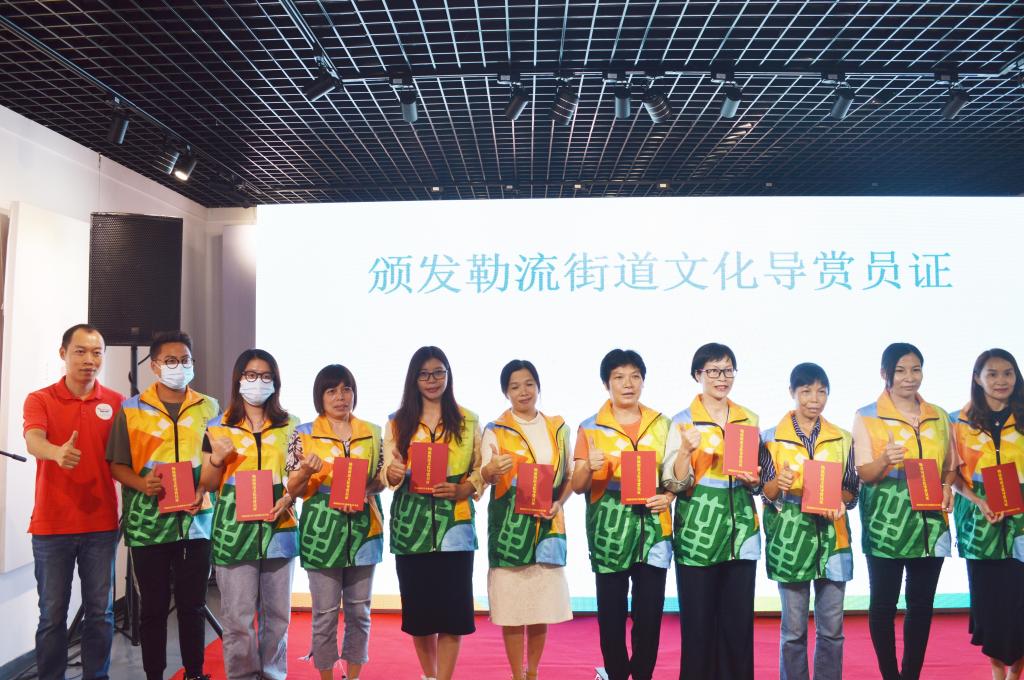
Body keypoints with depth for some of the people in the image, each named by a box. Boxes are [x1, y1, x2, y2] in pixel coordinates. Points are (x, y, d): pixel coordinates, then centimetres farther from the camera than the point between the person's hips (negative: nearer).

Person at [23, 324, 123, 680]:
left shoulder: (116, 403, 4)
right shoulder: (39, 400, 0)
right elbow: (33, 442, -20)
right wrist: (58, 452, -42)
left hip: (101, 524, 1)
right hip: (51, 525, -1)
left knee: (100, 611, 7)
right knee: (52, 614, 6)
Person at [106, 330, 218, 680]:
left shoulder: (209, 408, 6)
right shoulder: (131, 409, 3)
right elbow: (117, 464, 3)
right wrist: (142, 484, -16)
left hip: (197, 520, 1)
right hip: (148, 522, -1)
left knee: (193, 605, 9)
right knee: (153, 607, 8)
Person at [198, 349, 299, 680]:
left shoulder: (290, 427, 8)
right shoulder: (217, 427, 5)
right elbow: (206, 485, 7)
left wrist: (288, 498, -10)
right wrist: (217, 459, -12)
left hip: (278, 528, 1)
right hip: (234, 530, -1)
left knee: (277, 612, 8)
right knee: (237, 616, 1)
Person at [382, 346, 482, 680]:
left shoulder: (468, 420, 6)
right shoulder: (398, 422, 8)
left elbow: (481, 470, 4)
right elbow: (387, 474, 3)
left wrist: (462, 490, -15)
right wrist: (394, 473, -20)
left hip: (454, 522, -1)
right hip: (410, 523, 1)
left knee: (452, 604, -5)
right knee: (418, 604, 8)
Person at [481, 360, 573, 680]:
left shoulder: (557, 427, 9)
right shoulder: (495, 430, 0)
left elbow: (570, 475, 13)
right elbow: (485, 475, -12)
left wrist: (559, 503, -5)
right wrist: (492, 469, -36)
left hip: (547, 524, 3)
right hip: (509, 525, -3)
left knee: (543, 602, 8)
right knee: (512, 603, -1)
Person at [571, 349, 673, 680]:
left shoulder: (661, 424, 7)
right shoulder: (590, 427, 1)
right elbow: (578, 486, 0)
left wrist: (668, 495, -6)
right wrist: (589, 467, -21)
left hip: (653, 528, 2)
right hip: (609, 530, -1)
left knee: (650, 612, 5)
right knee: (611, 613, 4)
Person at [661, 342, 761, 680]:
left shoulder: (750, 419, 9)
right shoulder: (683, 421, -2)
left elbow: (760, 481, 17)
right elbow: (675, 484, -9)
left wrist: (753, 480, -5)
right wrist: (686, 450, -26)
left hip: (741, 531, 3)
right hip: (697, 533, -3)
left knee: (739, 624, 7)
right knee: (698, 623, 2)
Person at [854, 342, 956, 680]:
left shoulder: (939, 416, 9)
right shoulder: (866, 416, -3)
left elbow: (950, 466, 17)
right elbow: (865, 474, -8)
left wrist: (947, 487, -5)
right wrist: (885, 461, -29)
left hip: (930, 522, 4)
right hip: (885, 522, -4)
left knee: (922, 602, 10)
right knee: (883, 602, 2)